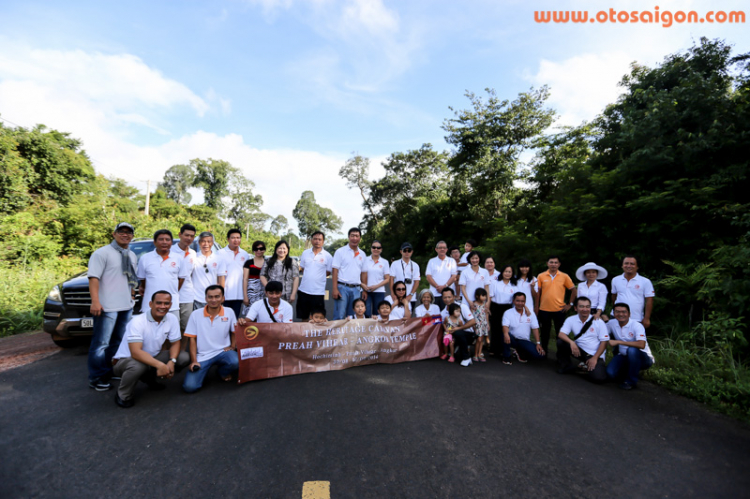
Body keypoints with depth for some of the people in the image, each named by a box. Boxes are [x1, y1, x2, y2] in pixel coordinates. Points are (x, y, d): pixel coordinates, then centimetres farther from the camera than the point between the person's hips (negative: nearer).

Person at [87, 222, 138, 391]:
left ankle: (110, 371, 29)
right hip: (107, 307, -7)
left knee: (118, 341, 16)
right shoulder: (102, 253, -7)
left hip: (126, 306, 7)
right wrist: (95, 301, -23)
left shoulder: (132, 256, 15)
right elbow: (93, 277, -15)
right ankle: (96, 378, 11)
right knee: (101, 343, -1)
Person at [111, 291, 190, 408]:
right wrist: (160, 365, -45)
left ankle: (150, 378, 11)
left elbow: (175, 343, -3)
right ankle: (123, 396, -7)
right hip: (126, 360, -5)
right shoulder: (137, 322, -26)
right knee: (138, 366, -39)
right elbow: (135, 352, -35)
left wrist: (171, 361, -23)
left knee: (184, 357, -13)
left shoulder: (172, 319, -10)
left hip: (153, 357, 6)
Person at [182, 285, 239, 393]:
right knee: (190, 386, -19)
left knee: (236, 363, -32)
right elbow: (192, 339, 0)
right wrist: (194, 361, -6)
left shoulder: (229, 312, -2)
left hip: (223, 351, 1)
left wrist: (232, 347, -3)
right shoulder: (195, 315, -4)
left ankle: (222, 371, 6)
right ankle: (203, 371, 16)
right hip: (202, 355, -1)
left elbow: (234, 332, 12)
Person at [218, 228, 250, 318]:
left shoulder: (245, 254, 9)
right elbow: (221, 275, -7)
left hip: (239, 294, 4)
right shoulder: (222, 253, -3)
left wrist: (246, 293, 9)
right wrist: (222, 293, -10)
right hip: (226, 295, -3)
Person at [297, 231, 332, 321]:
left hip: (318, 292, -3)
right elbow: (302, 268, 15)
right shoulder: (305, 253, 6)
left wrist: (317, 277, 0)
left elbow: (328, 272, 4)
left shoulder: (327, 256, -3)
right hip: (303, 290, 3)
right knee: (303, 317, 16)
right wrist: (308, 276, 4)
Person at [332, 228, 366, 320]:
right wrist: (335, 289, -13)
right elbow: (335, 271, -5)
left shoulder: (362, 254, 13)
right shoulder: (340, 252, -1)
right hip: (342, 287, -4)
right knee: (339, 317, -4)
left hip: (356, 289, 4)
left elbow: (363, 273, 15)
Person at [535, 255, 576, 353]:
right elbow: (538, 292, 4)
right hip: (544, 309, 1)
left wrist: (570, 304, 1)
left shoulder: (564, 276, 0)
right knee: (545, 333, 12)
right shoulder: (541, 276, 0)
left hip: (559, 310, 0)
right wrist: (536, 307, 2)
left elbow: (573, 290, 7)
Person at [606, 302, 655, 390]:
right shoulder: (612, 324, -3)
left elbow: (641, 345, -35)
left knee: (632, 350, -38)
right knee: (610, 373, -22)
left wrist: (618, 342, -32)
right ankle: (629, 371, 15)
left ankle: (631, 381, -16)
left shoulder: (637, 326, -19)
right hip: (624, 356, 4)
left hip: (643, 358, -4)